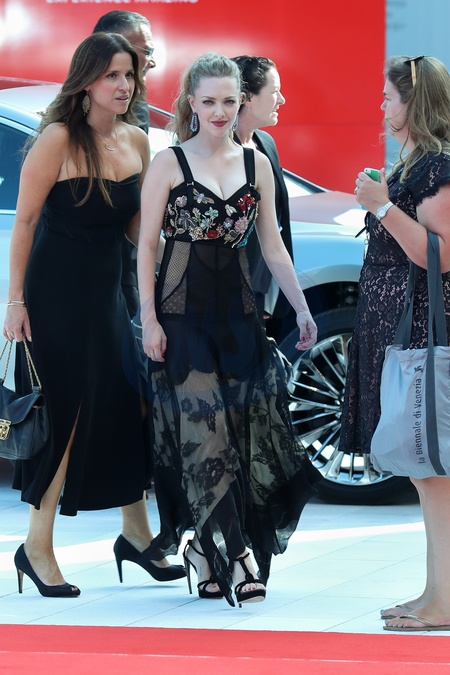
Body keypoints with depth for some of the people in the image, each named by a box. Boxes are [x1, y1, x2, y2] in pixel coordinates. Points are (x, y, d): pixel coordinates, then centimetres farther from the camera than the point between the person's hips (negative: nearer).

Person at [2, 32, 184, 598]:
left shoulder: (136, 143, 6)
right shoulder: (59, 139, -13)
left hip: (108, 292, 6)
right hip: (56, 292, -6)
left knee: (129, 407, 8)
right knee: (64, 415, -5)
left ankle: (136, 534, 23)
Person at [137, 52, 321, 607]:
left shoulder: (256, 164, 10)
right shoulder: (169, 163, 0)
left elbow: (272, 245, 14)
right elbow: (147, 246, -1)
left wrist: (302, 309, 10)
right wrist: (149, 320, -8)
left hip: (237, 310, 4)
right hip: (183, 310, -4)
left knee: (245, 424, -1)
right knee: (201, 427, -8)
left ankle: (206, 547, 9)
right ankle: (233, 552, -9)